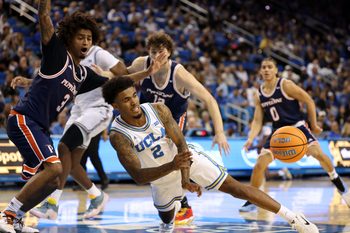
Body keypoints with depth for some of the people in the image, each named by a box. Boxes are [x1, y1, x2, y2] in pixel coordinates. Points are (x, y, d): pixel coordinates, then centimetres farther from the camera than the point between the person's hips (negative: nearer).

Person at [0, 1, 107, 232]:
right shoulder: (58, 54, -4)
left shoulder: (84, 74, 16)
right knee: (54, 168, -23)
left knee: (51, 180, 9)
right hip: (24, 119, -9)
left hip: (39, 126, 9)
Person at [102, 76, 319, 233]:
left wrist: (185, 179, -34)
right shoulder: (118, 135, -28)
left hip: (188, 157, 0)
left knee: (235, 187, -11)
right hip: (162, 173, 1)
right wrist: (171, 167, -50)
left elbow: (181, 144, -20)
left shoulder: (158, 109, -22)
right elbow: (138, 176, -34)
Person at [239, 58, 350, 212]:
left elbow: (309, 101, -8)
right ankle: (251, 202, 5)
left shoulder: (286, 85, -13)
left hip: (296, 126, -4)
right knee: (259, 165, -9)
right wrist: (250, 138, -13)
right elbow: (257, 120, 4)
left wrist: (314, 125, -3)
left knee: (318, 153, -21)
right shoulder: (259, 95, 1)